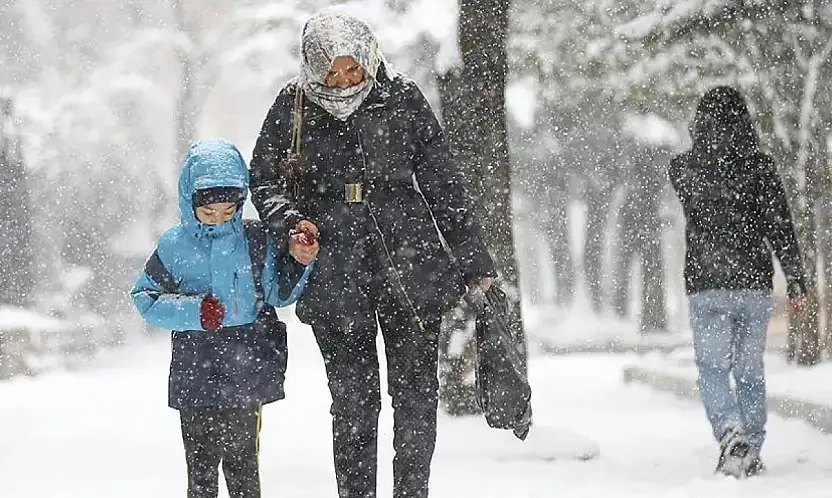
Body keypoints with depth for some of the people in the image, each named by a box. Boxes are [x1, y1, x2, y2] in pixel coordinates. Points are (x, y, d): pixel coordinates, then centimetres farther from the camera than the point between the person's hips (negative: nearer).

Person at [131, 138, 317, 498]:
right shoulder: (174, 247, -1)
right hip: (195, 378, 0)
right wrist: (192, 311, -13)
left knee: (242, 460, 8)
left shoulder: (255, 241, 2)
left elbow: (277, 294, 10)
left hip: (246, 372, 1)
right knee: (201, 462, 4)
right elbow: (145, 298, 1)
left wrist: (297, 261, -7)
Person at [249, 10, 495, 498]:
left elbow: (442, 181, 7)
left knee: (417, 392, -2)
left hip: (408, 257, 0)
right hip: (335, 270, 0)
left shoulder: (402, 98, 3)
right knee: (353, 400, 1)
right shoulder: (293, 106, 3)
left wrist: (475, 259, 8)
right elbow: (264, 179, 12)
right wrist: (290, 220, -9)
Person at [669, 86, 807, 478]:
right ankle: (751, 453, 14)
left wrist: (704, 142, 19)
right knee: (750, 371, 12)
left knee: (712, 369, 4)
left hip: (706, 287, -1)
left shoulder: (683, 169, -1)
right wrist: (796, 279, -4)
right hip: (755, 284, 1)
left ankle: (732, 432, -20)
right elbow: (780, 226, -7)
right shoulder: (759, 167, -5)